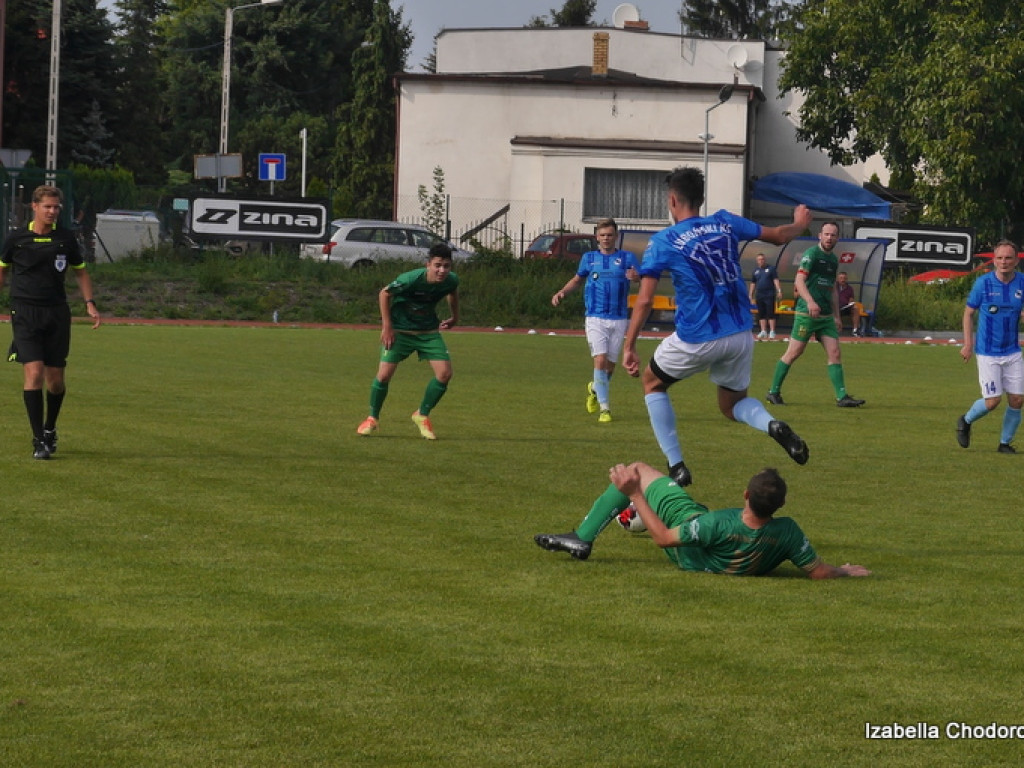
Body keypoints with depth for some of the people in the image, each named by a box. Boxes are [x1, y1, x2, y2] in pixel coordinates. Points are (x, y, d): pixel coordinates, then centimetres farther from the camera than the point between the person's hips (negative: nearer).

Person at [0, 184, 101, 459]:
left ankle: (49, 429, 29)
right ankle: (39, 440, -11)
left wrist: (90, 303, 6)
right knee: (34, 374, -15)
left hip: (57, 313, 2)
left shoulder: (66, 238, 4)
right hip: (25, 313, -2)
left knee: (55, 380, 4)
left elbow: (80, 272, 17)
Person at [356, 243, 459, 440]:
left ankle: (422, 416, 10)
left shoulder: (451, 281, -15)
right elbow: (384, 294, -13)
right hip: (400, 330, -4)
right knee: (384, 374, -11)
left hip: (429, 331, 4)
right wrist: (387, 326, -14)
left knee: (445, 373, -12)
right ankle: (372, 418, 13)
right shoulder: (412, 279, -28)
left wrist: (454, 317, 18)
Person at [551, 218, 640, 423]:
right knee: (600, 360, -15)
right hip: (595, 318, -1)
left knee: (610, 366, 7)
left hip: (619, 319, 1)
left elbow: (643, 277, -12)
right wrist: (562, 293, 8)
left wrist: (636, 276, -36)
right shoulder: (589, 258, 9)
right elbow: (578, 279, 25)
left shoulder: (626, 258, 3)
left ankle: (595, 389, 39)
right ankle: (604, 408, -11)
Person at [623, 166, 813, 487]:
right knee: (732, 404, 25)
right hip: (741, 336, 4)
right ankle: (773, 426, -10)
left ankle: (676, 467, 14)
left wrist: (629, 347, -7)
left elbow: (644, 300, -11)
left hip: (696, 340, -4)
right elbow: (779, 236, 17)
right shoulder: (725, 223, 6)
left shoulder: (662, 243, -4)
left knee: (653, 383, 23)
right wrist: (800, 223, 39)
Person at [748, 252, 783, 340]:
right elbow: (753, 284, 18)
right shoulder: (756, 271, 14)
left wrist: (779, 291, -16)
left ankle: (772, 331, -5)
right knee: (761, 314, 5)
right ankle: (763, 331, 10)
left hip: (769, 295, -5)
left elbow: (776, 280, -5)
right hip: (759, 296, 5)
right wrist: (751, 296, 14)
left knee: (770, 314, -6)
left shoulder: (771, 269, 2)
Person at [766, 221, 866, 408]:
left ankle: (842, 397, -5)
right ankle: (774, 392, 8)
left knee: (834, 353, -3)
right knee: (794, 352, -2)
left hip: (826, 315, 7)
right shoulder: (811, 254, -7)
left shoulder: (833, 259, 17)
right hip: (806, 313, -7)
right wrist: (810, 301, -33)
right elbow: (799, 280, -18)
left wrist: (836, 315, 23)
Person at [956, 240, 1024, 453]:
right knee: (993, 400, -7)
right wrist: (968, 343, -4)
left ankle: (1005, 443, 18)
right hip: (987, 353, -3)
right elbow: (969, 312, 2)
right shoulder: (983, 283, -9)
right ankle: (966, 421, 22)